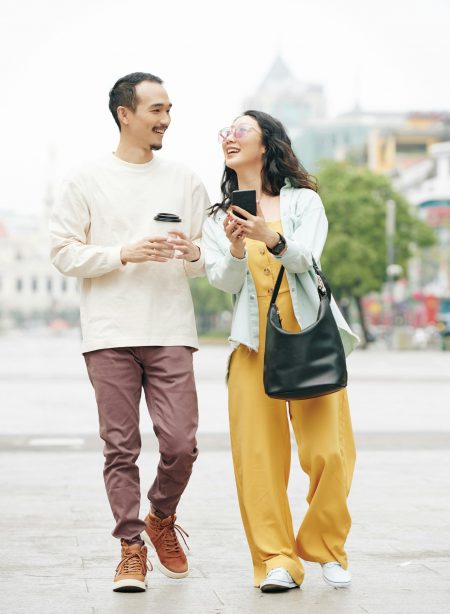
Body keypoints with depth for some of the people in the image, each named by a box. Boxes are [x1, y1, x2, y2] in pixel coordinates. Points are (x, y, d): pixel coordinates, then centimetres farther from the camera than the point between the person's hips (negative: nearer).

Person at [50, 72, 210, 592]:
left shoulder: (185, 181, 13)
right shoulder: (87, 180, 5)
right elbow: (63, 251, 0)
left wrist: (195, 253, -6)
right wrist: (125, 254, -12)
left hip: (171, 334, 2)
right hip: (109, 335, -2)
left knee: (180, 443, -5)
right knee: (120, 447, -1)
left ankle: (161, 519, 22)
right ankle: (131, 547, 10)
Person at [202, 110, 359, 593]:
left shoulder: (303, 201, 10)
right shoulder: (217, 219, 16)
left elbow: (306, 258, -8)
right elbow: (222, 280, 1)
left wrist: (271, 239, -28)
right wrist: (237, 248, -19)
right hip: (254, 344, 2)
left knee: (329, 452, -7)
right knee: (259, 454, -7)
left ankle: (325, 548, 13)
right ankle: (276, 560, 0)